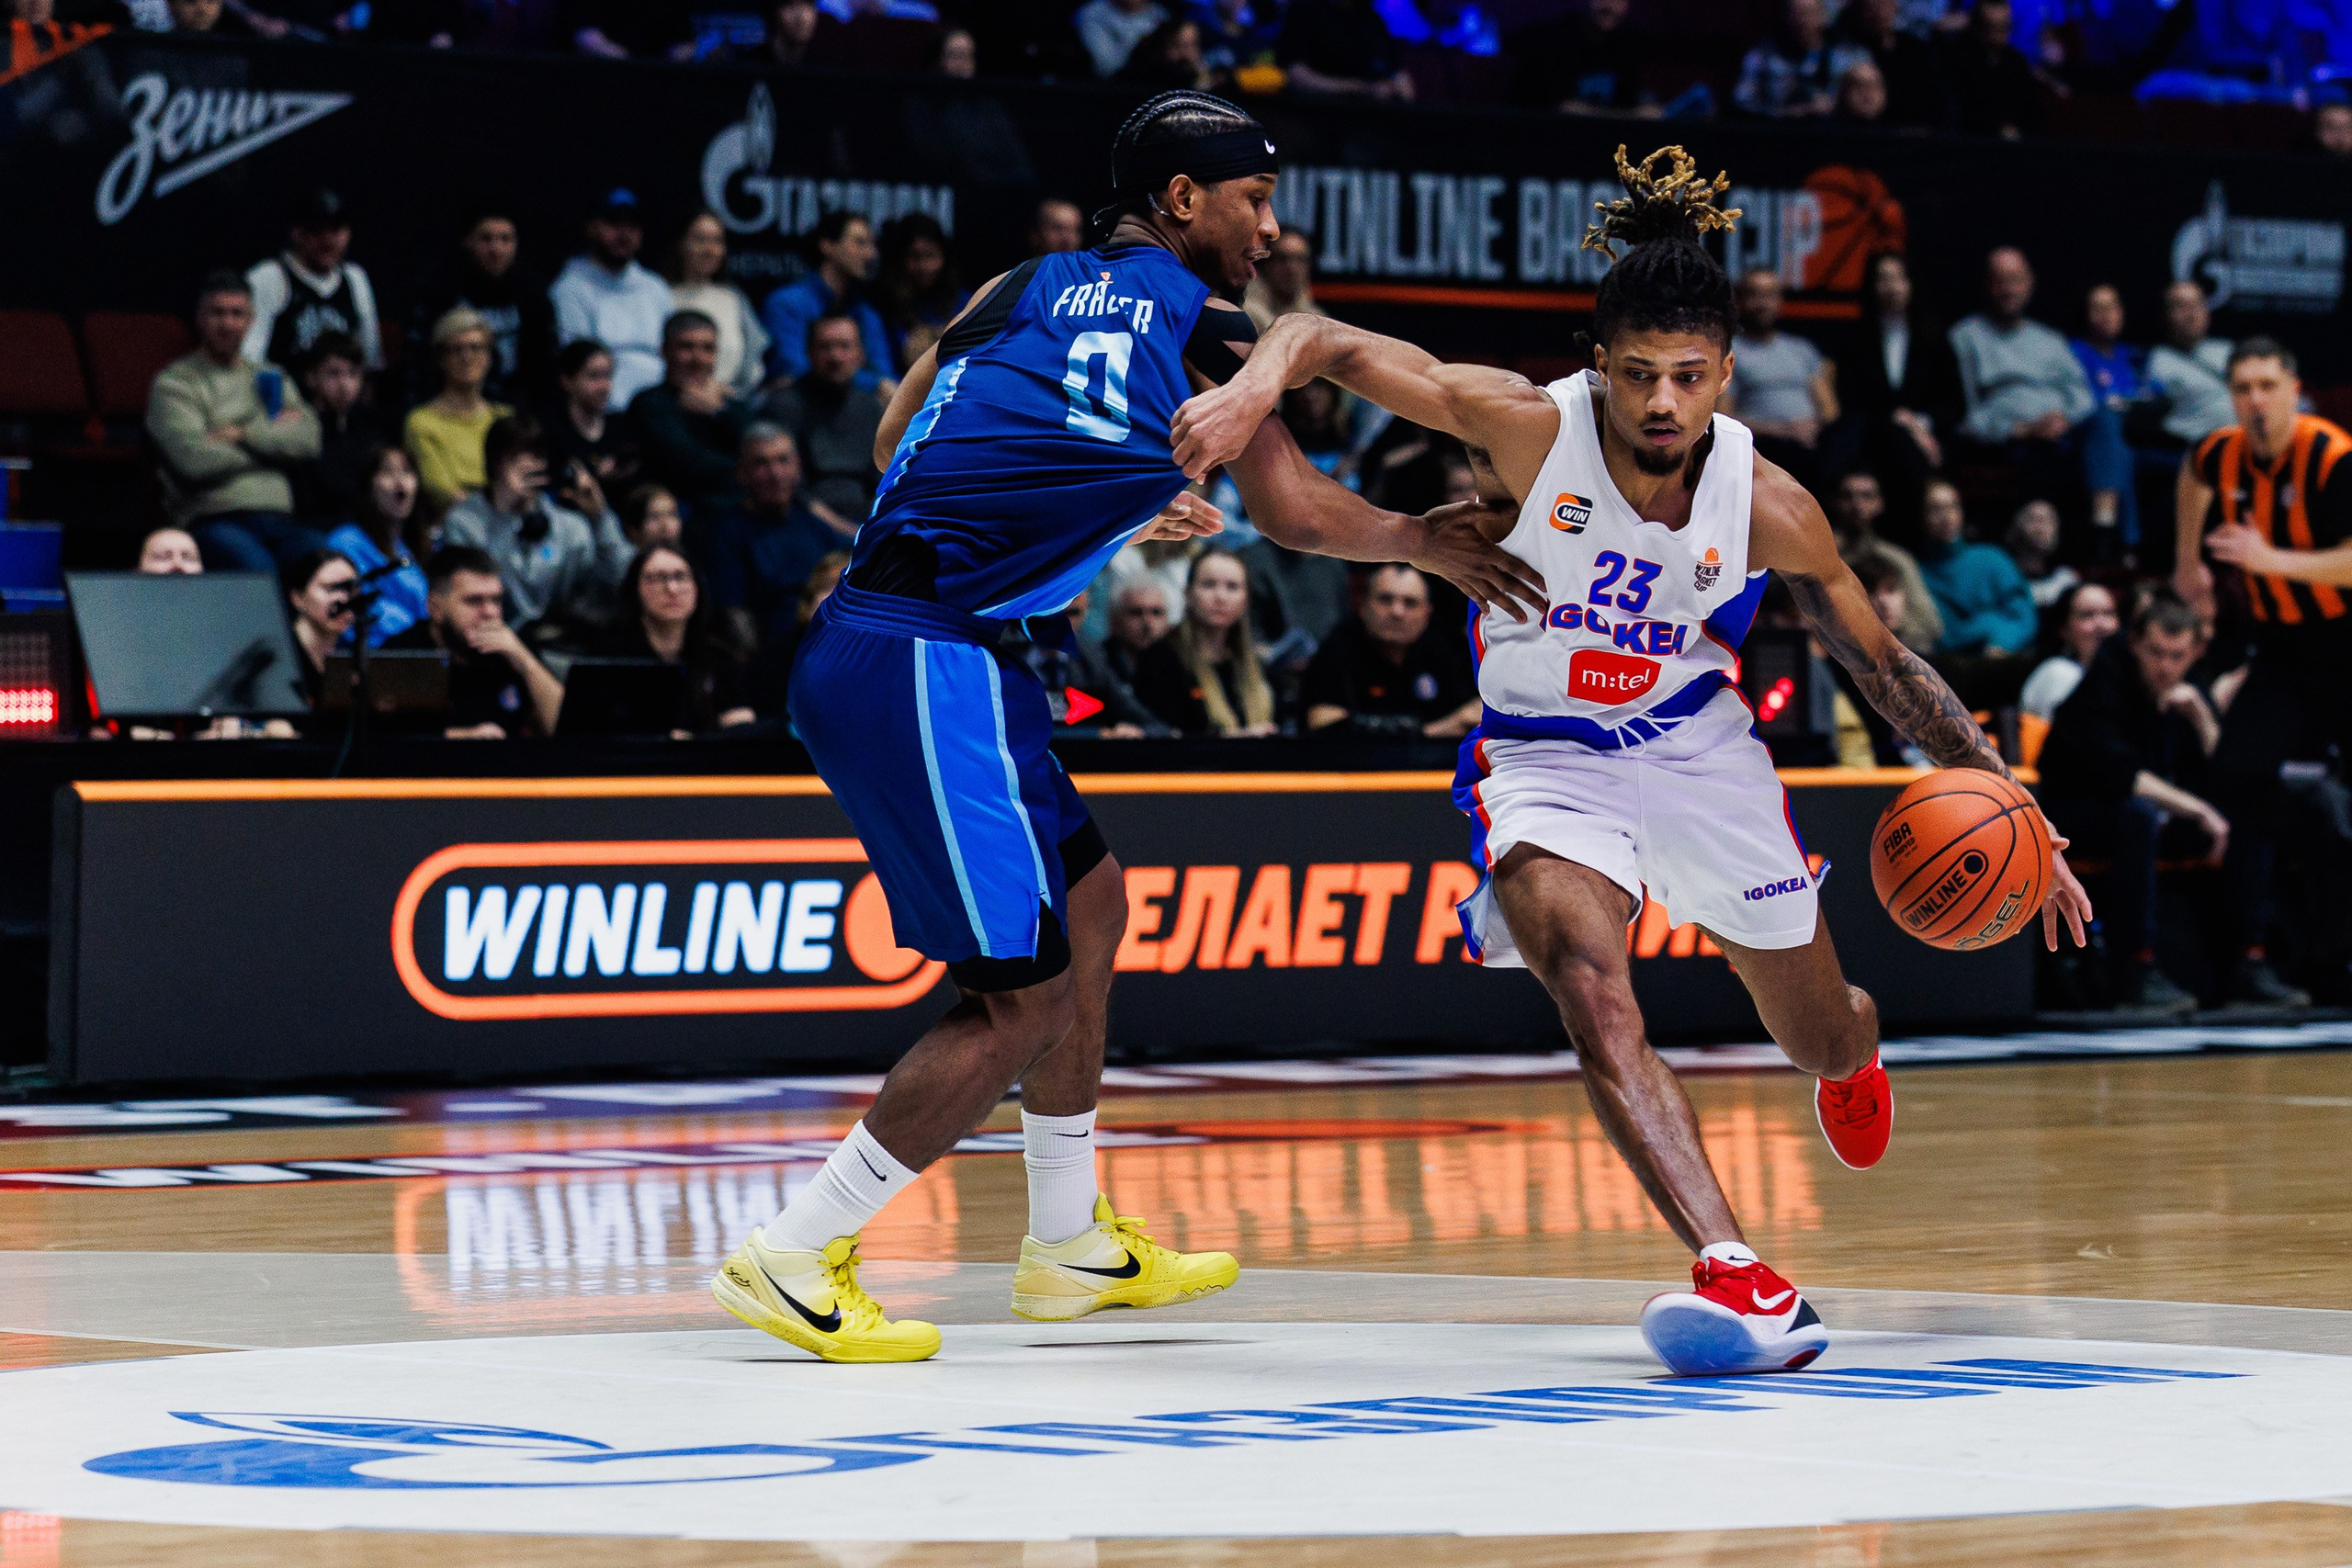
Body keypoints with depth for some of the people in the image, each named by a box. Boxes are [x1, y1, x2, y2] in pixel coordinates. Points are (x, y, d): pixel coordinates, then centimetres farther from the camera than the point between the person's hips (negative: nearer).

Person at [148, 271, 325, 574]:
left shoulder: (271, 378, 23)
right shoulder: (173, 384, 7)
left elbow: (308, 441, 7)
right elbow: (194, 461, -9)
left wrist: (241, 434, -4)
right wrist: (271, 436, 4)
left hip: (277, 516, 4)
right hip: (212, 518, -4)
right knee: (258, 569, -37)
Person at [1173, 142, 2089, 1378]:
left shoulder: (1766, 507, -18)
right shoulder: (1530, 428, -25)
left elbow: (1881, 661, -3)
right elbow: (1328, 341, -27)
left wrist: (2007, 805, -9)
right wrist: (1254, 387, -50)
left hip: (1696, 751, 3)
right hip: (1543, 758, -3)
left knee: (1827, 1044, 18)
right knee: (1591, 995, -32)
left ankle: (1854, 1045, 60)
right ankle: (1740, 1279, -41)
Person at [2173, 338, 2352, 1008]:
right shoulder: (2221, 455, -4)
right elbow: (2193, 478, 24)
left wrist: (2272, 558, -34)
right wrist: (2188, 564, 25)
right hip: (2282, 645, 5)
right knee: (2241, 782, -8)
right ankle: (2252, 957, -5)